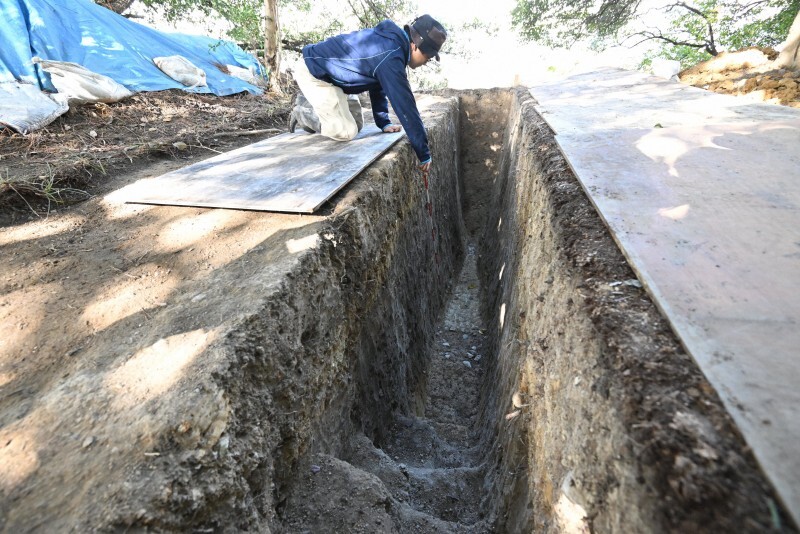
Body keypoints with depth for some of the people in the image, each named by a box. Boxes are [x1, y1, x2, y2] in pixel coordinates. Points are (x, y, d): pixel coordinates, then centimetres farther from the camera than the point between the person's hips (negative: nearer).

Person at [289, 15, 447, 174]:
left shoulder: (390, 40, 1)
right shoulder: (390, 56, -29)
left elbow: (378, 84, 12)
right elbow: (405, 106, -28)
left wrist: (384, 122, 10)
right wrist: (424, 155, -22)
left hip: (324, 70, 9)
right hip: (313, 72, -9)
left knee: (356, 124, 9)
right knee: (346, 132, -16)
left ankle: (308, 102, 20)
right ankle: (301, 114, 4)